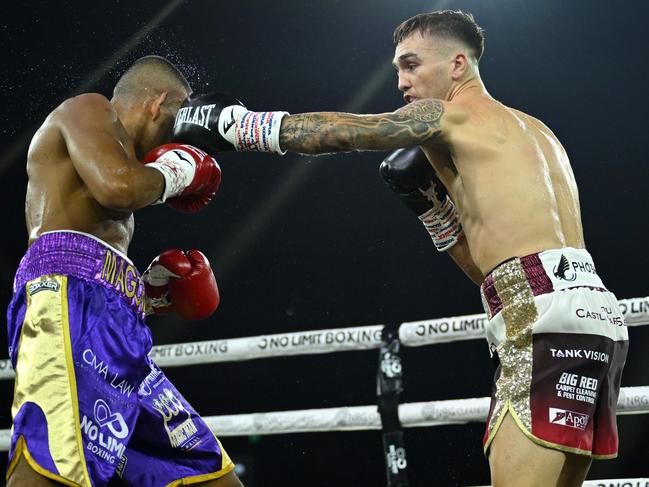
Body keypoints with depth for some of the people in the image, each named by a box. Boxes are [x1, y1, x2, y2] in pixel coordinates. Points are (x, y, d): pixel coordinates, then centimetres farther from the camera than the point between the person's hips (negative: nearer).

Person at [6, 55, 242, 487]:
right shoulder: (87, 109, 11)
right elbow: (118, 186, -12)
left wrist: (150, 292, 26)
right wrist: (174, 172, 8)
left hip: (113, 326, 10)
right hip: (70, 294, -10)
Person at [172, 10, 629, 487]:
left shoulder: (454, 113, 2)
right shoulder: (533, 132, 27)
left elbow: (335, 132, -3)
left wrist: (226, 122, 4)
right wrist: (429, 202, 20)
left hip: (552, 323, -9)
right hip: (587, 317, 9)